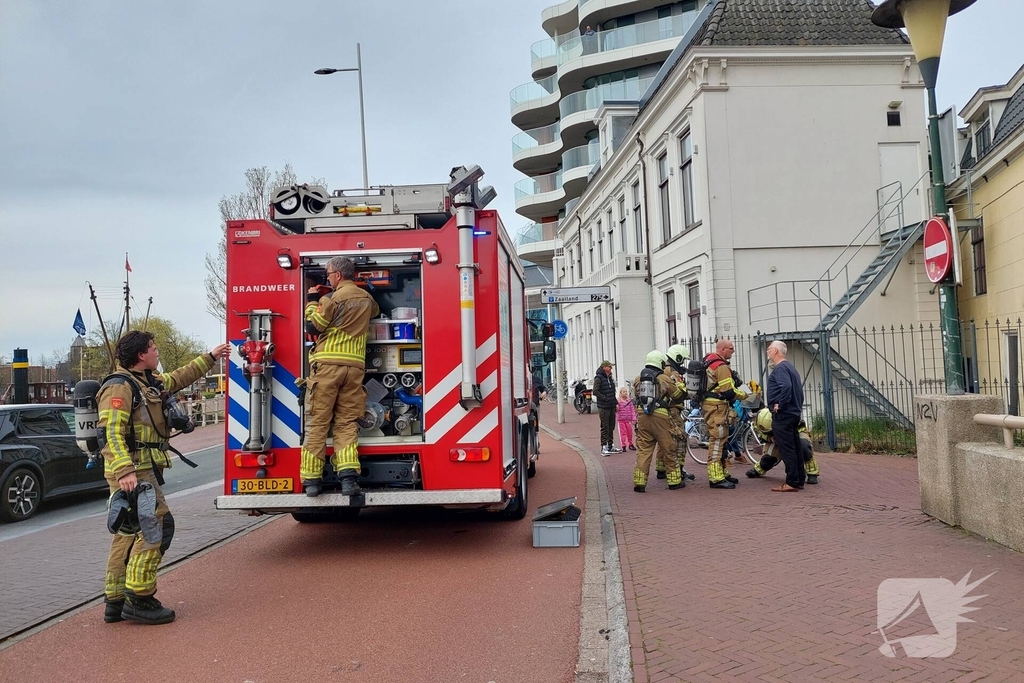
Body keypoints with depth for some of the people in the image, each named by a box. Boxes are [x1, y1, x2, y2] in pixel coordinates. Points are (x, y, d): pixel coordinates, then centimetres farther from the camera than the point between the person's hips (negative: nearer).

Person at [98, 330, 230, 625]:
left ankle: (116, 601, 18)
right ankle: (138, 598, -8)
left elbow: (180, 378, 34)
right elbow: (112, 433, -22)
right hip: (133, 471, -10)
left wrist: (210, 357, 38)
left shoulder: (149, 382, 16)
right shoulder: (119, 387, -14)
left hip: (144, 469, 10)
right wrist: (125, 471, -33)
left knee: (129, 533, 12)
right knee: (158, 524, -12)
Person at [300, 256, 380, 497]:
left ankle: (312, 479, 2)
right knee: (347, 422, 6)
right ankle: (348, 475, -9)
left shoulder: (333, 299, -6)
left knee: (317, 422, 1)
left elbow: (313, 326, -4)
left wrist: (312, 301, 10)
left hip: (327, 365, -5)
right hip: (355, 366, 5)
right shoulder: (366, 298, 13)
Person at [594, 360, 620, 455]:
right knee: (605, 428, -5)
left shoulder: (610, 378, 15)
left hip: (611, 407, 8)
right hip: (603, 407, -8)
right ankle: (604, 448, 1)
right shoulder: (599, 378, -11)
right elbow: (595, 391, -18)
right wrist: (605, 398, -20)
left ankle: (611, 446, 22)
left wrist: (616, 403, 14)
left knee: (611, 427, 13)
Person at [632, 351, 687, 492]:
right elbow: (677, 395, 8)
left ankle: (639, 482, -1)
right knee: (668, 449, 9)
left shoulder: (638, 379, 9)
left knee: (643, 450, 5)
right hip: (660, 417, -3)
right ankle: (674, 480, 18)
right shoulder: (664, 379, -2)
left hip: (642, 417, 3)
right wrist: (681, 385, 27)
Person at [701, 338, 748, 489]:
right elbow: (729, 391, -21)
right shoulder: (721, 366, -18)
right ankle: (716, 478, -9)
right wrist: (745, 395, -6)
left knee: (720, 440, 18)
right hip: (717, 407, -11)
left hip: (709, 404, 11)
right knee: (717, 441, -9)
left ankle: (722, 473, 26)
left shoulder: (708, 361, 14)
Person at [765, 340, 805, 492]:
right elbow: (798, 389, 21)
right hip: (793, 413, 10)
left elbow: (786, 386, -30)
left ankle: (792, 482, -6)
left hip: (782, 415, -10)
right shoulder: (790, 367, 18)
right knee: (794, 448, 12)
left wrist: (780, 405, -22)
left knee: (787, 449, -8)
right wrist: (798, 406, 22)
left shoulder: (780, 368, -13)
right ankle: (799, 479, 17)